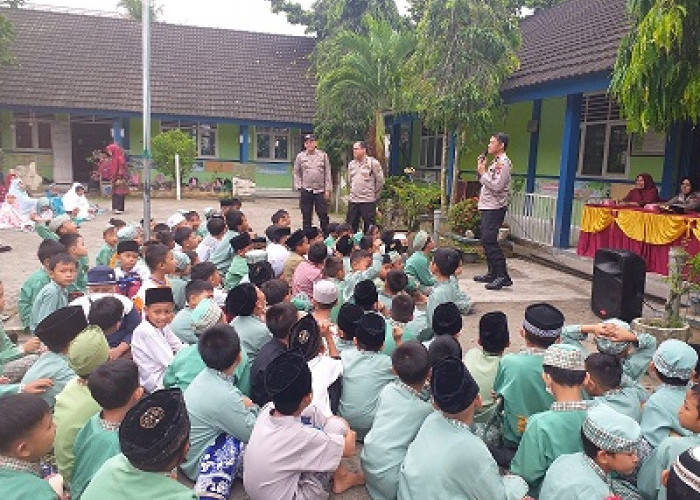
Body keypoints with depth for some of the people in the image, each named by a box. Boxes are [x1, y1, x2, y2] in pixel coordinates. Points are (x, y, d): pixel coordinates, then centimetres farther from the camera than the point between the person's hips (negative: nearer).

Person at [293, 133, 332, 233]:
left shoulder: (323, 155, 5)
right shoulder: (300, 156, 6)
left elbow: (327, 173, 4)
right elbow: (296, 173, 10)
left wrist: (328, 190, -1)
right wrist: (298, 187, -1)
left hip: (320, 191, -1)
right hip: (306, 191, 1)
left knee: (323, 215, 1)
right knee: (306, 216, 7)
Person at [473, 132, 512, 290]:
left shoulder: (503, 162, -11)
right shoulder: (495, 162, 19)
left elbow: (497, 186, -21)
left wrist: (483, 172, -12)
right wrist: (481, 169, 7)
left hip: (495, 207, -10)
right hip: (488, 207, 10)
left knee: (489, 241, -15)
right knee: (486, 241, 12)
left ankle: (503, 276, -13)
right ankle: (492, 273, 20)